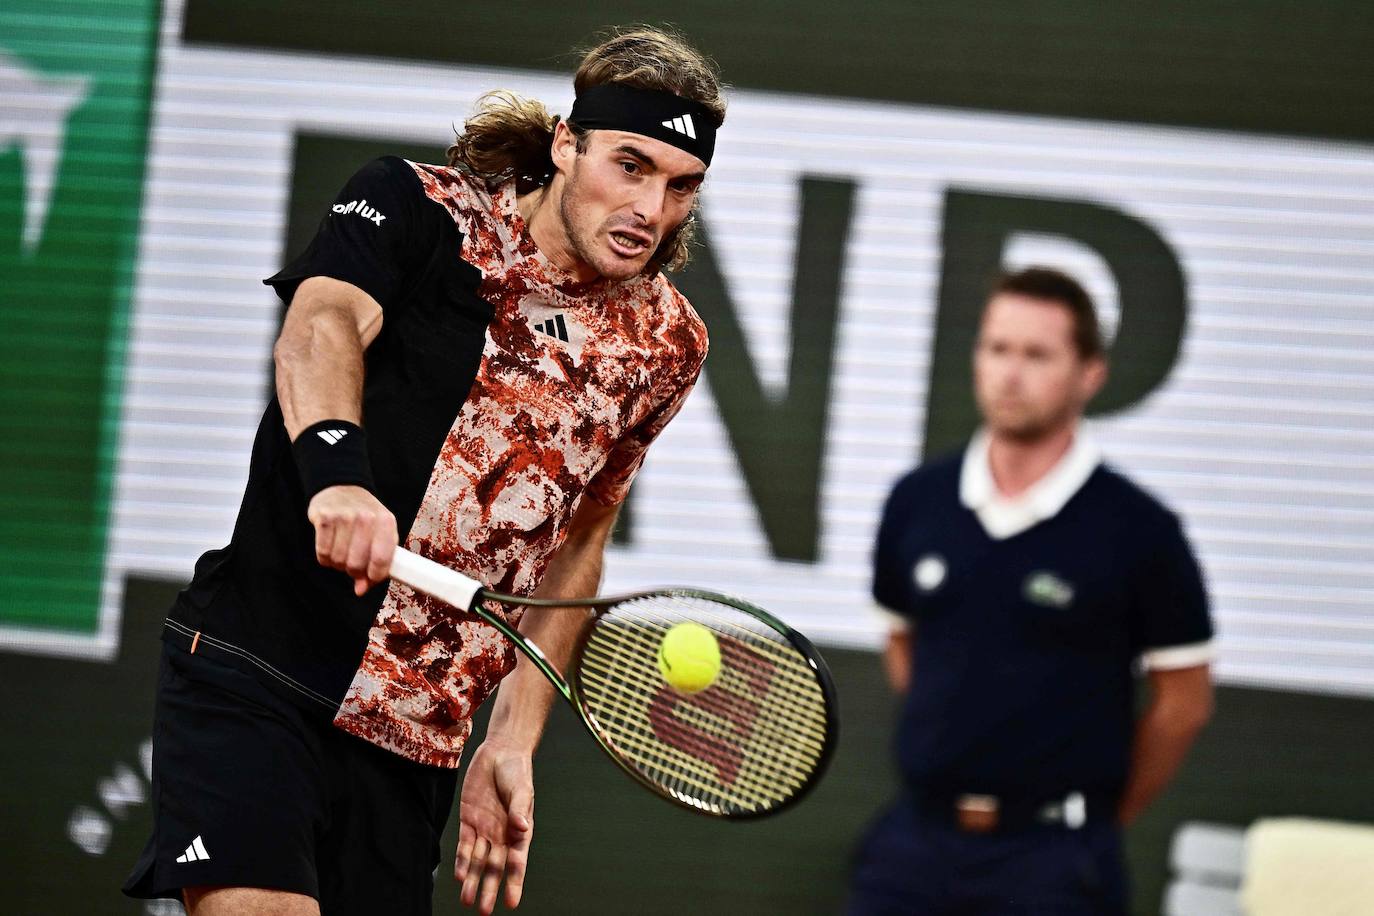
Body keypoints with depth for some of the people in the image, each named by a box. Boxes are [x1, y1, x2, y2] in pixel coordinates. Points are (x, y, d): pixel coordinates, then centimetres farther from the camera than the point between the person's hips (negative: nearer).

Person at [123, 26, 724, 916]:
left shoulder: (664, 343, 9)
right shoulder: (417, 208, -4)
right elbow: (323, 325, -23)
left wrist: (512, 738, 12)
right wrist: (335, 467, -45)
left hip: (419, 736, 5)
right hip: (256, 676, -5)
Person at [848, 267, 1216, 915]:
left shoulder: (1137, 532, -9)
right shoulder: (916, 502, 4)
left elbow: (1183, 702, -2)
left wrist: (1098, 818, 5)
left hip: (1051, 857, -4)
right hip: (916, 834, 4)